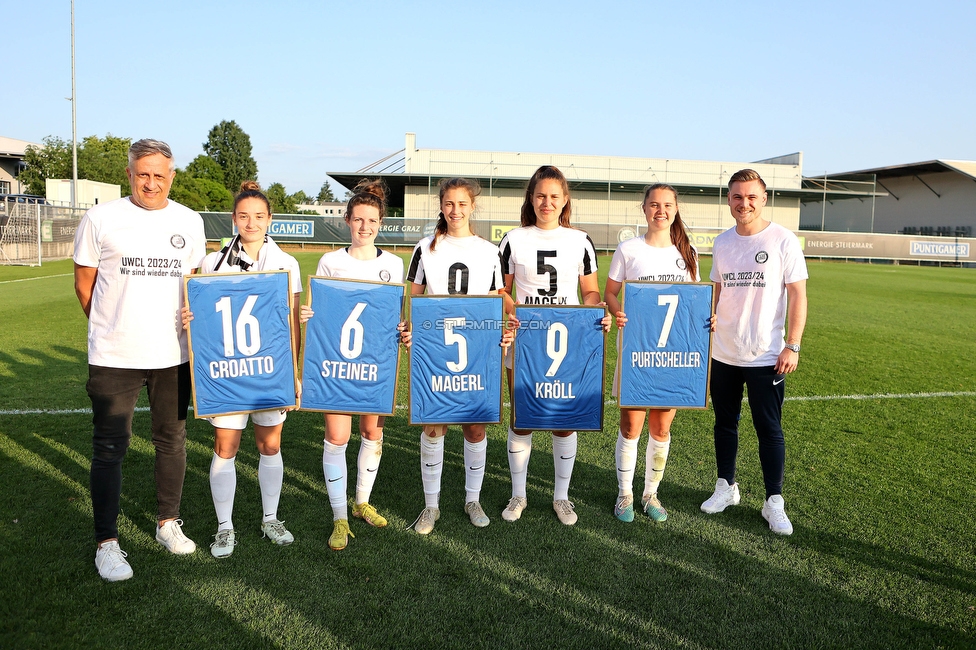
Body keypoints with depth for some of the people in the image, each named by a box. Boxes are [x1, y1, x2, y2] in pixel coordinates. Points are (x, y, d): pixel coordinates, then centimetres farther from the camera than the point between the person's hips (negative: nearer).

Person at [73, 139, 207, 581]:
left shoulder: (189, 222, 6)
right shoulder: (100, 219, -3)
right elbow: (83, 282, 5)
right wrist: (111, 328, 8)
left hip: (173, 355, 3)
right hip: (114, 358, -3)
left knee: (172, 441, 13)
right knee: (109, 447, 1)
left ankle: (168, 523, 30)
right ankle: (107, 542, 14)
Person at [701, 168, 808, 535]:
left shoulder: (783, 240, -7)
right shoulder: (722, 243, 7)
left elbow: (797, 295, -7)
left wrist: (793, 345, -12)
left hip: (766, 355, -4)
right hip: (722, 353, 5)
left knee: (769, 429, 3)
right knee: (725, 423, 14)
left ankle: (774, 502, 14)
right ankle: (726, 487, 30)